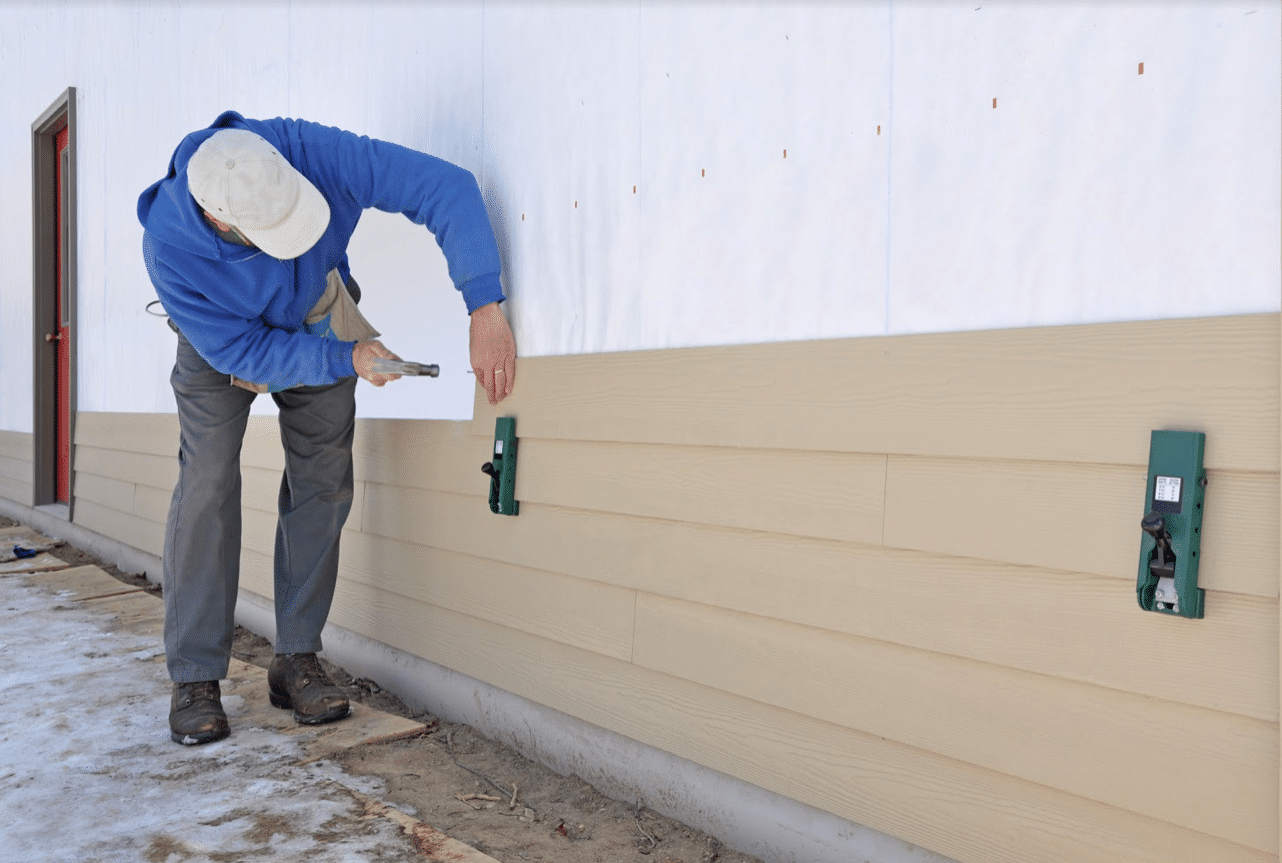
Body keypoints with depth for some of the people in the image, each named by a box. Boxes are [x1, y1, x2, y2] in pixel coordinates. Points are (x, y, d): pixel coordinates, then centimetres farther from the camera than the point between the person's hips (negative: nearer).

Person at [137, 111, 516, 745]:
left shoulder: (308, 151, -38)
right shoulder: (169, 248, -36)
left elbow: (444, 188, -40)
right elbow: (242, 350, -27)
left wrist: (485, 310, -49)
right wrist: (346, 359, -37)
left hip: (317, 320, 2)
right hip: (221, 341, -2)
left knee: (322, 483, -4)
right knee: (207, 486, -14)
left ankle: (296, 659, 5)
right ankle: (195, 678, -2)